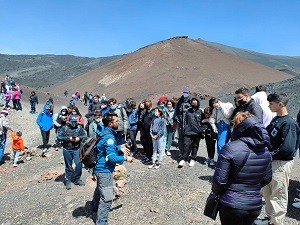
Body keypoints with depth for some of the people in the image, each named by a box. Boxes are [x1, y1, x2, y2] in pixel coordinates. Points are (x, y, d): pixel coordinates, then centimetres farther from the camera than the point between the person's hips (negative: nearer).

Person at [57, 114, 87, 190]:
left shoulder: (79, 128, 1)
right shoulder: (65, 128, -3)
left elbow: (85, 136, 5)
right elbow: (59, 137, -7)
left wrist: (79, 138, -14)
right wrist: (69, 138, -15)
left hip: (76, 150, 1)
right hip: (67, 150, -1)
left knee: (78, 165, 0)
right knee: (68, 166, 10)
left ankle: (77, 179, 21)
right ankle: (68, 181, 24)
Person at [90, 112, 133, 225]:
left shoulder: (104, 132, 4)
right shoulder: (109, 137, -25)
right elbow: (112, 158, -28)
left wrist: (119, 148, 4)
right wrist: (125, 158, -16)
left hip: (100, 168, 11)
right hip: (105, 170, -11)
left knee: (100, 188, 32)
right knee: (107, 198, -4)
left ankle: (94, 207, 55)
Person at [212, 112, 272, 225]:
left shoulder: (230, 148, -22)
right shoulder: (265, 150, -3)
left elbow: (219, 180, -19)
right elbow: (267, 179, 8)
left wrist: (216, 191, 0)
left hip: (232, 205, -5)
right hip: (256, 205, 5)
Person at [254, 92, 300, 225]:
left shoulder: (289, 123, -19)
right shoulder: (275, 119, 9)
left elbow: (287, 148, -25)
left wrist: (270, 155, -16)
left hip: (281, 163, -9)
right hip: (271, 161, 9)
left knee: (278, 195, 4)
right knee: (266, 190, 19)